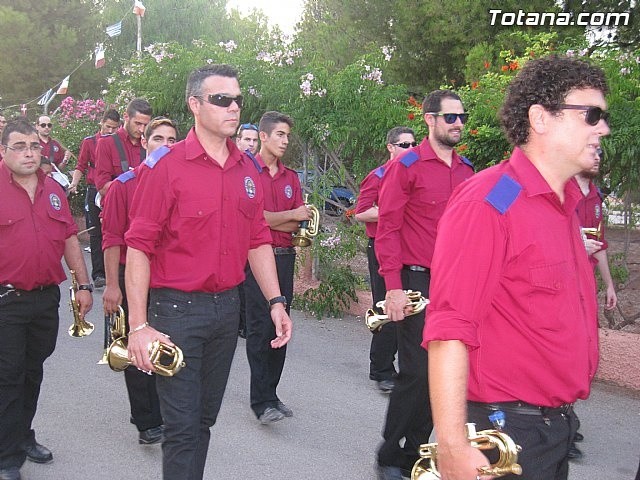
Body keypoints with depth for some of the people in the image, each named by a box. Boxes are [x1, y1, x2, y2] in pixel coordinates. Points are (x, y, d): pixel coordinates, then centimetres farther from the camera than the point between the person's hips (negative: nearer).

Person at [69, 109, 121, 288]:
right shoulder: (89, 142, 8)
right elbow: (81, 166, 10)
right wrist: (74, 183, -7)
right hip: (95, 192, 0)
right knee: (96, 234, 1)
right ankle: (98, 274, 3)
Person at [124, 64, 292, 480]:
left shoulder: (249, 169, 8)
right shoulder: (166, 166, -11)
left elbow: (259, 241, 14)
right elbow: (139, 247, -13)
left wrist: (276, 301, 6)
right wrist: (139, 325, -17)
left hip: (228, 306, 6)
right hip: (177, 309, -5)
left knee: (205, 418, 17)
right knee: (183, 427, -2)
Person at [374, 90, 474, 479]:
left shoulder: (467, 171, 13)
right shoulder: (406, 166, -6)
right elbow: (387, 228, -9)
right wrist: (393, 287, -16)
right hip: (418, 282, -6)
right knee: (416, 372, -7)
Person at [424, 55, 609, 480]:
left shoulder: (566, 204, 10)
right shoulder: (487, 204, -18)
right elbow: (449, 331, -24)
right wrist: (453, 445, -28)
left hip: (558, 424, 9)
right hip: (504, 432, -9)